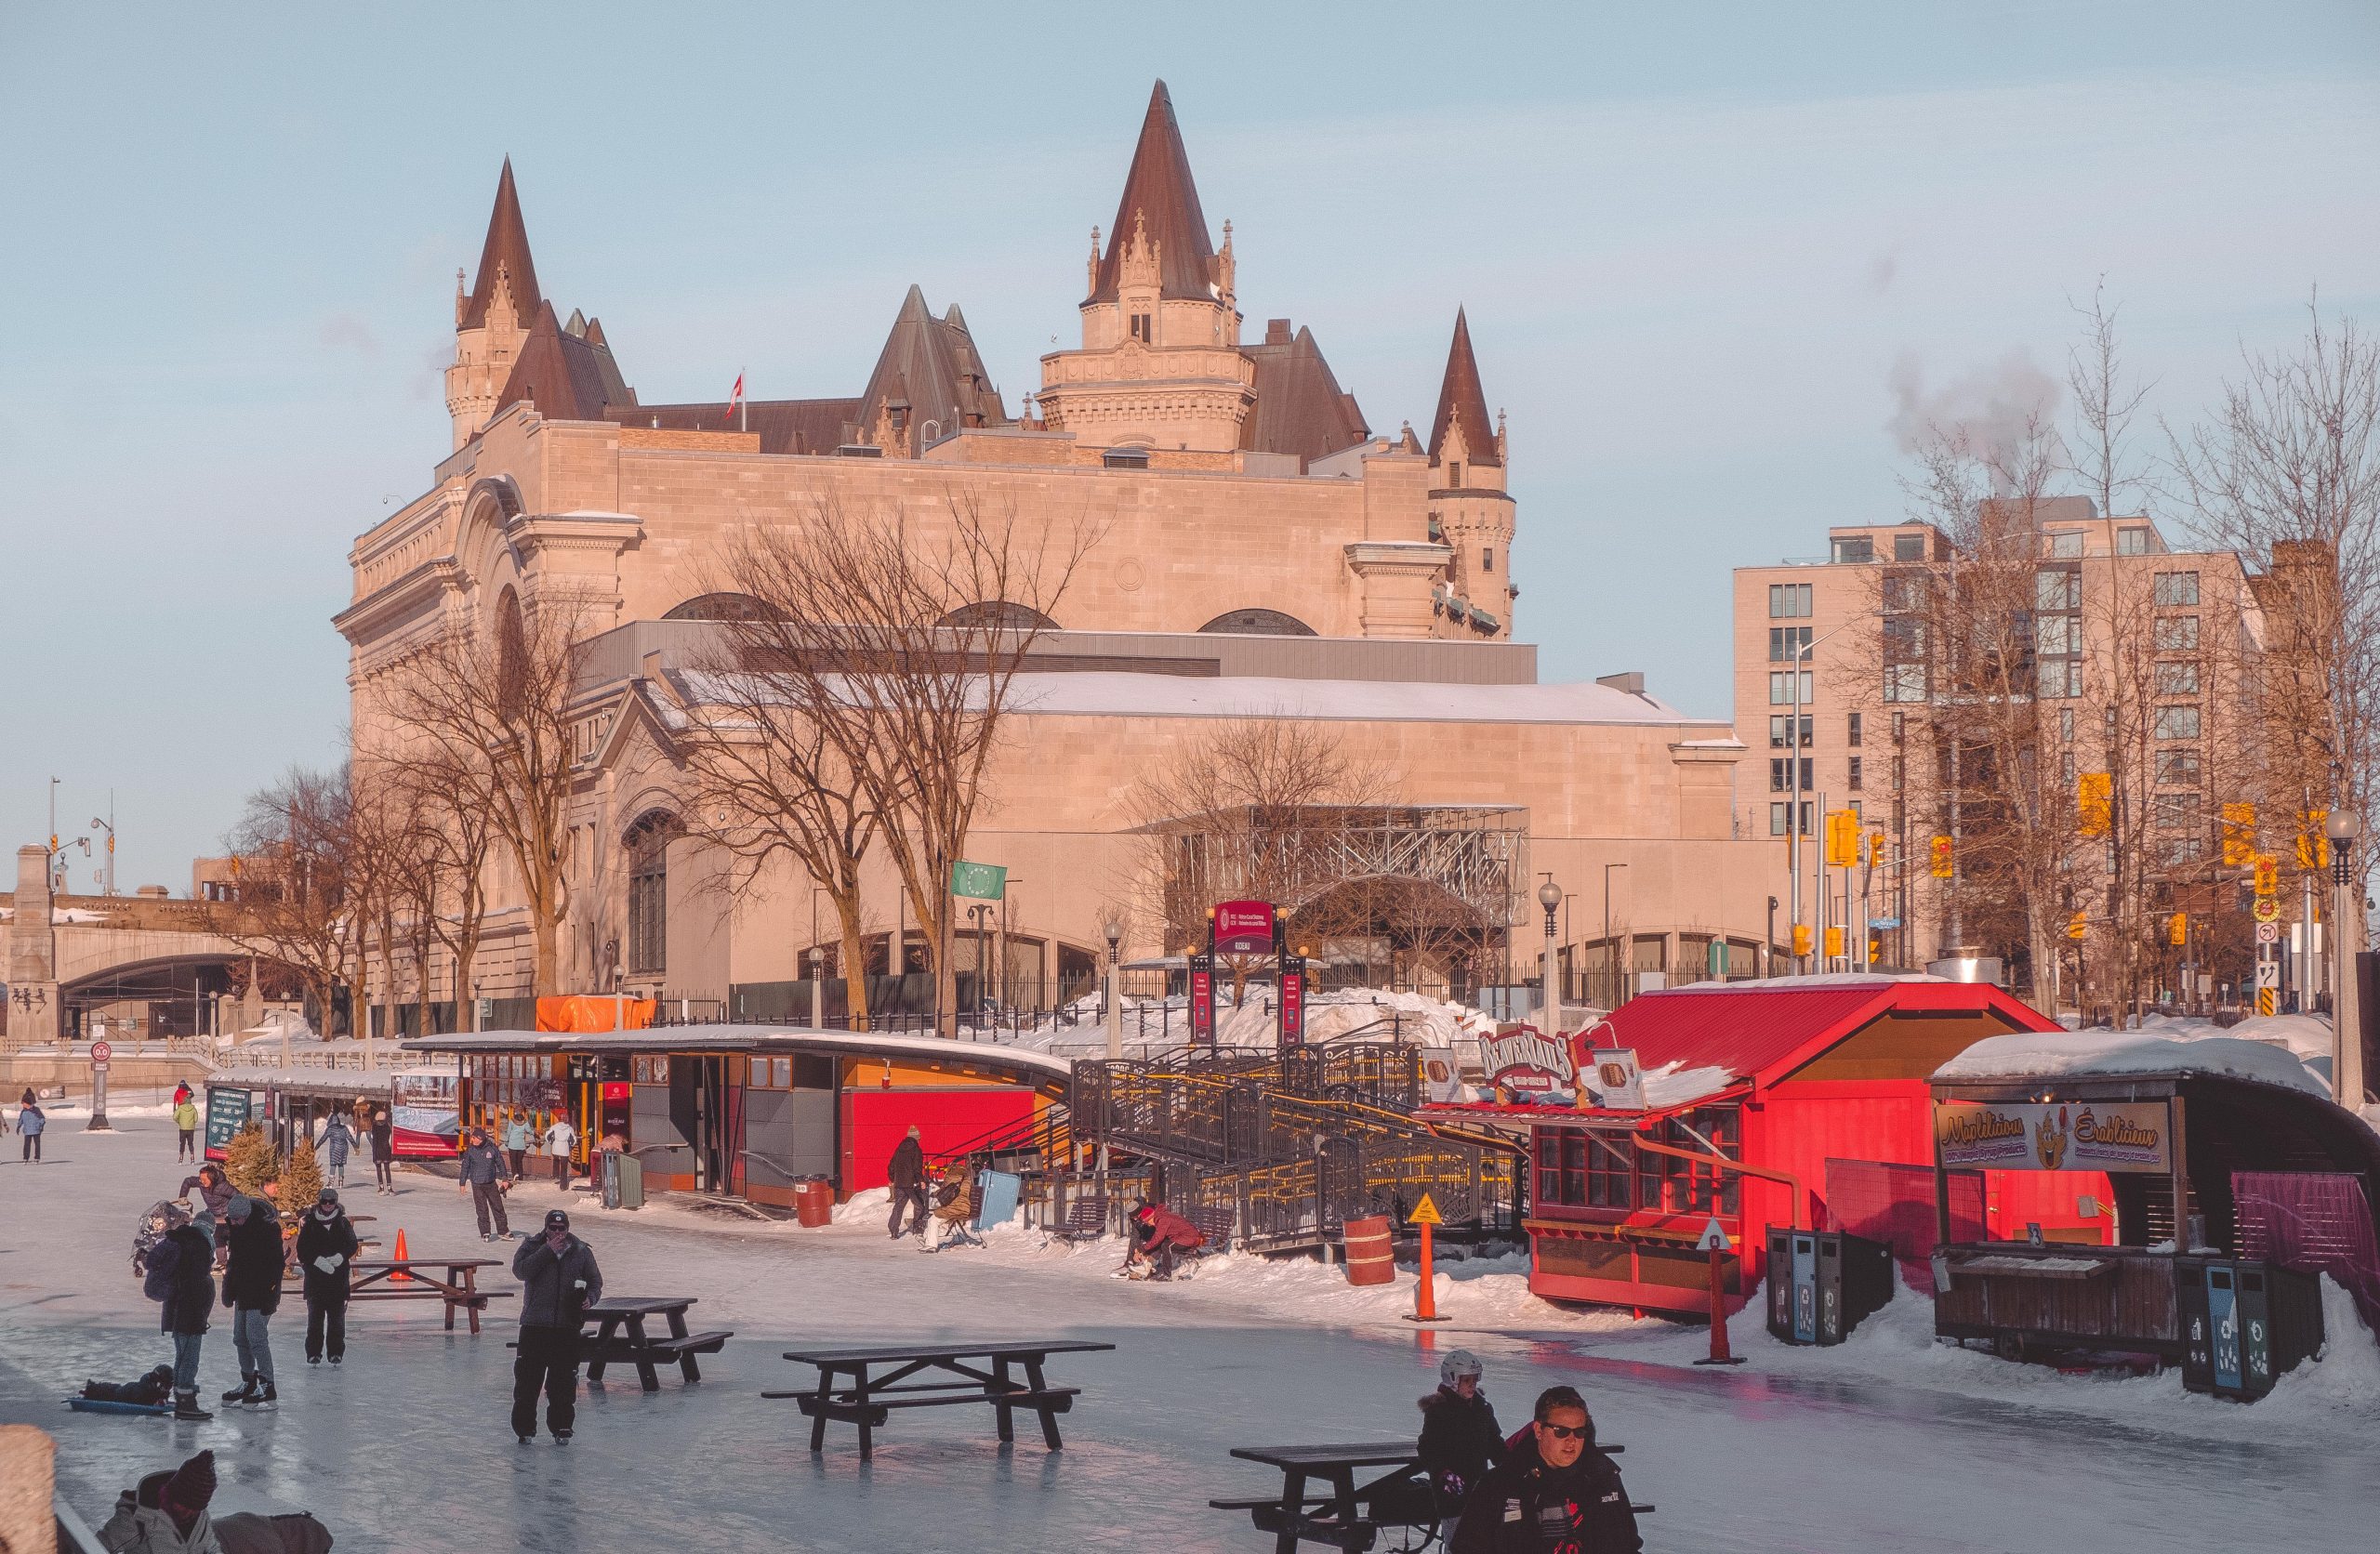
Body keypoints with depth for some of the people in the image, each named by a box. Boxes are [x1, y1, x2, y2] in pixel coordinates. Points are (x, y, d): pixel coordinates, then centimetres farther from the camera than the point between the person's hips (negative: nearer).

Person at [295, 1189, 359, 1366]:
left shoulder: (343, 1223, 6)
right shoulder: (309, 1224, 1)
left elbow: (353, 1245, 2)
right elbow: (302, 1250, -4)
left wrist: (340, 1257, -16)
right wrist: (319, 1261, -17)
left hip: (338, 1277, 1)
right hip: (315, 1277, -1)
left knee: (336, 1317, 3)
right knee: (315, 1317, 1)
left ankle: (336, 1352, 11)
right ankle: (313, 1353, 7)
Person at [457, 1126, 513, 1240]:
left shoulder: (492, 1148, -4)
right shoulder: (470, 1150, -3)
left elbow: (500, 1164, 5)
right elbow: (465, 1167, 5)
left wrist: (504, 1179, 5)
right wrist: (462, 1183, 6)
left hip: (491, 1183, 1)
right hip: (477, 1185, -1)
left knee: (498, 1207, 5)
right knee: (482, 1210, -1)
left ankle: (503, 1231, 15)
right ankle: (485, 1233, 8)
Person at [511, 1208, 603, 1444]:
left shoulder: (582, 1252, 7)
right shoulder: (532, 1247, 3)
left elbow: (595, 1280, 12)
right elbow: (520, 1270, -14)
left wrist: (590, 1298, -9)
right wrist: (548, 1250, -15)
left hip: (567, 1327, 1)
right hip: (534, 1326, -1)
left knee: (564, 1381, 4)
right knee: (527, 1378, 0)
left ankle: (561, 1427, 15)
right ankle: (525, 1428, 9)